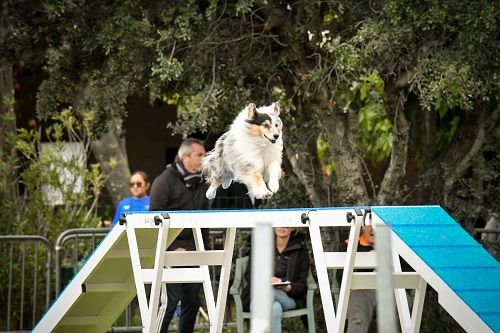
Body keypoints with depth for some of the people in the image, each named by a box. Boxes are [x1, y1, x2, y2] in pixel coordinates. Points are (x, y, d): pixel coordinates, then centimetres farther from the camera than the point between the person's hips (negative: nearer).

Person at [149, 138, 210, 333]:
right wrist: (173, 248, -15)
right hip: (172, 252, -7)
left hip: (195, 252, 7)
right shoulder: (165, 181, -5)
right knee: (171, 300, -11)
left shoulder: (201, 183, 16)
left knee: (192, 302, 7)